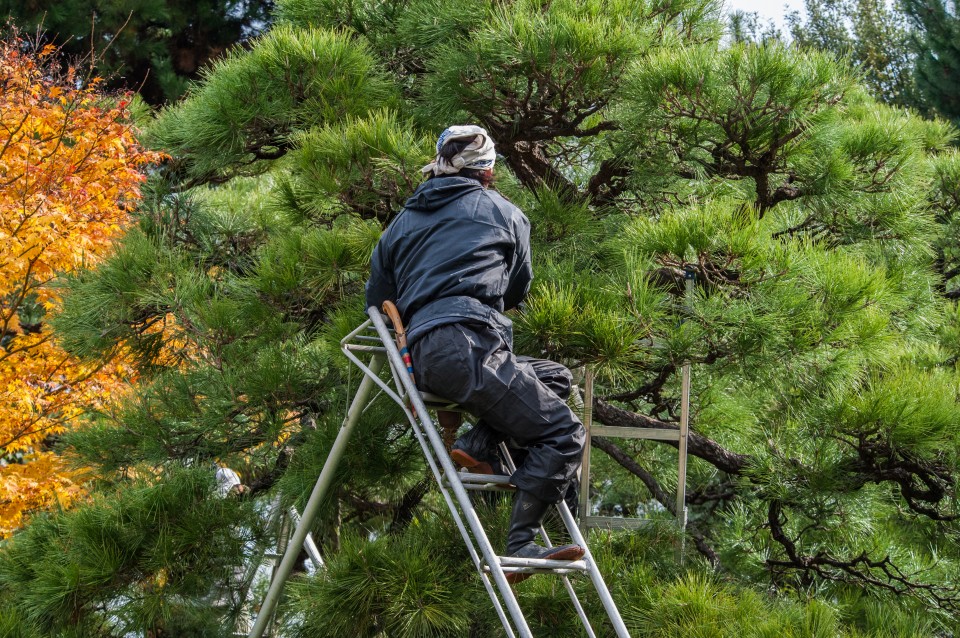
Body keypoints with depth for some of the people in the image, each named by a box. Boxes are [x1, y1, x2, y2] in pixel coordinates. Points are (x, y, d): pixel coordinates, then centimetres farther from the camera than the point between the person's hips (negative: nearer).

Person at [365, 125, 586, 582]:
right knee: (563, 434, -2)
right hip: (468, 345, -6)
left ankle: (477, 446, 3)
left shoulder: (403, 221, 26)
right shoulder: (504, 214, 15)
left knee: (555, 376, 23)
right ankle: (518, 547, -15)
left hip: (421, 359, 6)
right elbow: (517, 293, 26)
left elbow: (376, 301, 26)